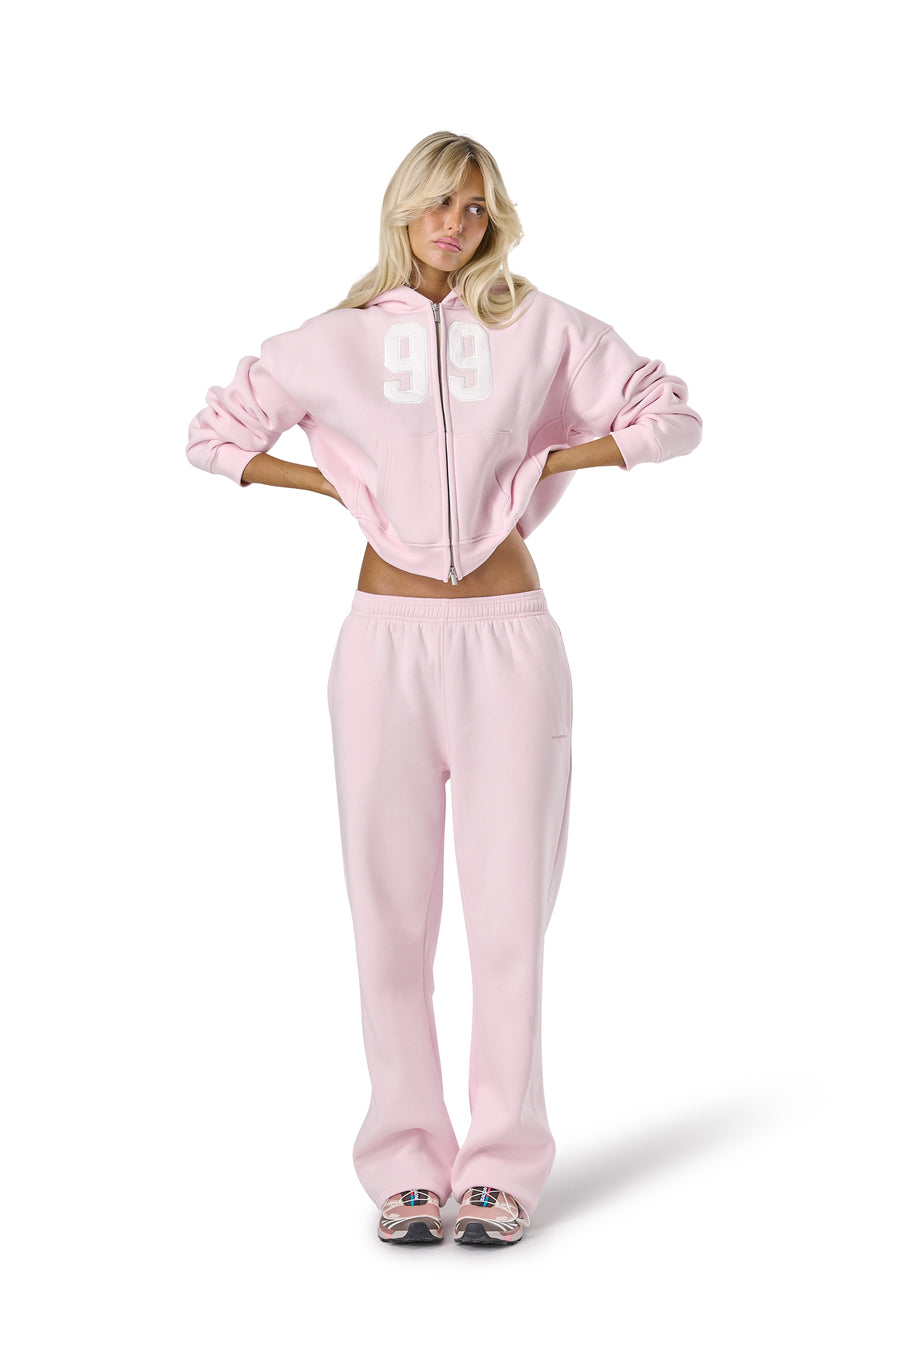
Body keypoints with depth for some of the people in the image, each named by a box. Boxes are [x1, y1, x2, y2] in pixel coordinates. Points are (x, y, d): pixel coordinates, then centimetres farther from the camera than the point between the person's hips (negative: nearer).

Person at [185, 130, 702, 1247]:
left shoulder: (541, 330, 5)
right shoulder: (338, 342, 8)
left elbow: (672, 415, 8)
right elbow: (213, 433, 15)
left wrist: (547, 464, 0)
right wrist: (336, 482, 4)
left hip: (507, 640, -1)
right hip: (387, 640, 1)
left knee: (509, 908, -2)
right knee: (390, 908, 2)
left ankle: (503, 1167, 7)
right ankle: (407, 1164, 11)